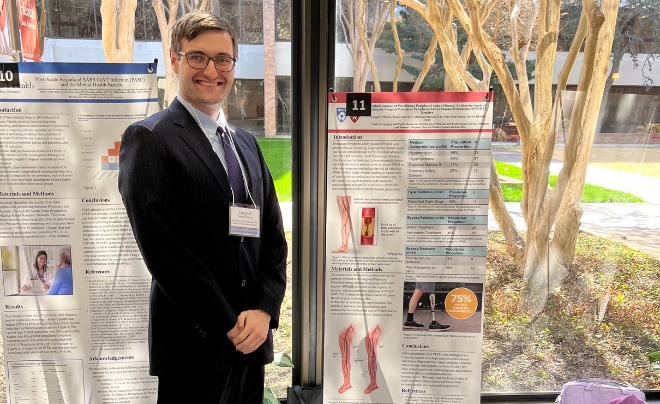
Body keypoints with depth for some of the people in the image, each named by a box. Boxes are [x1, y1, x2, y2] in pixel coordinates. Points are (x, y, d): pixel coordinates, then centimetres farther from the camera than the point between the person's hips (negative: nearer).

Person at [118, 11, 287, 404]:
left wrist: (264, 311, -5)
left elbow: (274, 237, 8)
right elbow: (163, 250, -15)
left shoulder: (247, 143, 11)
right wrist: (228, 327, -13)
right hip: (193, 346, -5)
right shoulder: (148, 139, -8)